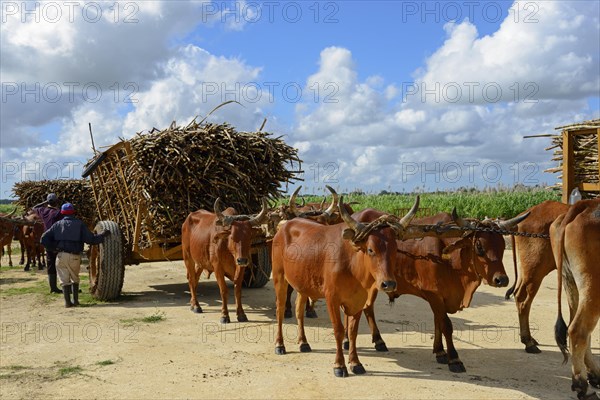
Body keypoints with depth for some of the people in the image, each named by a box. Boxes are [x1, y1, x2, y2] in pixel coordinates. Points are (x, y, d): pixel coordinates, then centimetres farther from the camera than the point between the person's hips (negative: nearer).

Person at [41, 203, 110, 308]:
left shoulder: (57, 224, 9)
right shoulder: (79, 224, 3)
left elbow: (44, 239, 3)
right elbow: (91, 239, -3)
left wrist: (53, 248, 12)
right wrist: (103, 235, 10)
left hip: (61, 256, 1)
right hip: (75, 256, 0)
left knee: (64, 280, 9)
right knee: (75, 278, 21)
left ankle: (67, 302, 2)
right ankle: (75, 300, 20)